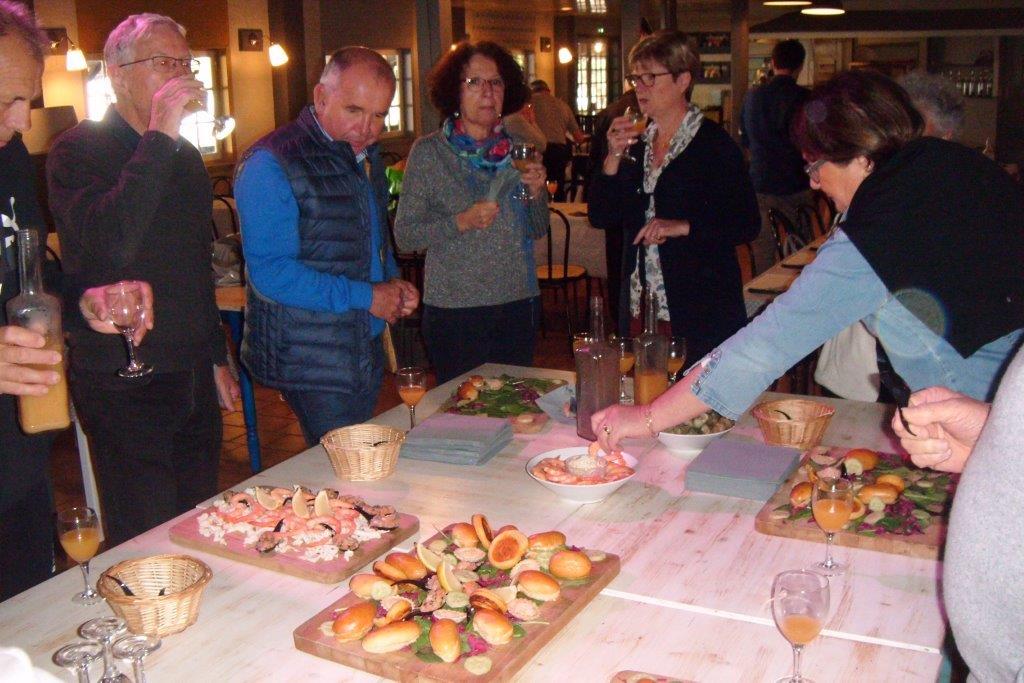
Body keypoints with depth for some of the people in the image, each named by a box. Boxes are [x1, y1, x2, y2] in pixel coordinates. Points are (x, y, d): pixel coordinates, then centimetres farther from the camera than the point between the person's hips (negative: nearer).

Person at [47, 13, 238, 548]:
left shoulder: (185, 156, 13)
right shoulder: (78, 151, -9)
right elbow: (110, 243, -29)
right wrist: (159, 138, -26)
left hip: (192, 379, 7)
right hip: (124, 388, -6)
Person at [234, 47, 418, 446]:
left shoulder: (366, 156, 11)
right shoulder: (271, 164, -15)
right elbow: (270, 273, -22)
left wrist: (394, 285, 4)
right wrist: (365, 297, -18)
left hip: (365, 355, 8)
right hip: (310, 363, -8)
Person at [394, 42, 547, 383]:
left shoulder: (516, 148, 7)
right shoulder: (428, 151, -5)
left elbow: (538, 230, 13)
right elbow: (404, 236, -8)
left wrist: (537, 192, -5)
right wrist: (461, 222, -20)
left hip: (520, 303, 4)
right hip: (455, 308, -4)